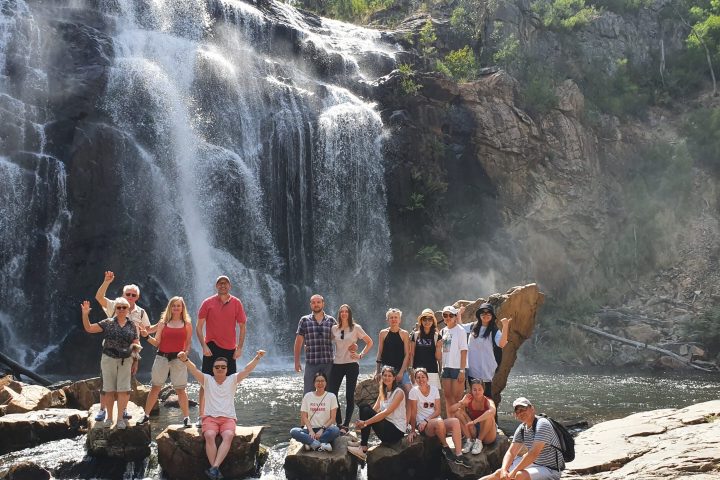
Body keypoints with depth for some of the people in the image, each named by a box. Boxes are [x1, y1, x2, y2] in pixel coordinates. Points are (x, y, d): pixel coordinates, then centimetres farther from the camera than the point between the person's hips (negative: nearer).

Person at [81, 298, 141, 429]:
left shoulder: (133, 326, 5)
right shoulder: (108, 323, 1)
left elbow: (136, 346, 8)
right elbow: (88, 328, 1)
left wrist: (135, 362, 5)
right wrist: (85, 314, -13)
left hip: (125, 361, 0)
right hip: (109, 359, 0)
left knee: (123, 390, -3)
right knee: (109, 390, 5)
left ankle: (120, 418, 7)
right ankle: (109, 417, 17)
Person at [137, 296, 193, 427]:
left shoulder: (187, 324, 5)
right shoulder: (163, 322, 6)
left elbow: (188, 343, 7)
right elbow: (156, 342, 3)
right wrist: (147, 336, -13)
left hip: (179, 359, -1)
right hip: (162, 357, 1)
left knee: (180, 389, 1)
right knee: (155, 387, 6)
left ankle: (186, 417, 9)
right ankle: (146, 415, 15)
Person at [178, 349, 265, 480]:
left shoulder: (232, 380, 13)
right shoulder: (207, 380, 12)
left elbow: (247, 370, 0)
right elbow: (194, 370, -5)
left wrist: (257, 357, -16)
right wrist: (185, 360, -25)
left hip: (228, 418, 0)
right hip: (210, 417, 0)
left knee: (228, 436, -32)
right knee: (209, 436, -33)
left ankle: (214, 468, -42)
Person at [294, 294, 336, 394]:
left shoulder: (331, 320, 9)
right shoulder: (304, 321, 5)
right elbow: (298, 342, 6)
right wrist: (297, 361, 2)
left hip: (328, 363, 1)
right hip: (311, 363, -1)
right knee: (308, 393, -1)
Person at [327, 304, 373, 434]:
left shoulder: (356, 328, -1)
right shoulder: (334, 329, 7)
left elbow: (370, 342, 3)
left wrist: (361, 355, -4)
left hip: (351, 364, -3)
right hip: (337, 364, 3)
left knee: (350, 396, 1)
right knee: (331, 393, -3)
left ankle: (345, 425, 8)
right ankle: (339, 423, 9)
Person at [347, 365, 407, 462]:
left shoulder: (398, 392, -10)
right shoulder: (383, 392, 14)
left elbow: (386, 412, -22)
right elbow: (374, 410, 3)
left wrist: (365, 422, -27)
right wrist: (362, 423, -16)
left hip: (397, 431, -7)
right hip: (386, 426, 7)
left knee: (367, 411, -22)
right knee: (365, 409, -11)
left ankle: (363, 449, -19)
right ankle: (362, 445, -12)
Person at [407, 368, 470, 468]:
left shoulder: (434, 389, 5)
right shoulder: (414, 391, -5)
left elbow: (437, 411, 0)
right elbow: (413, 412, -6)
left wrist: (426, 420, -15)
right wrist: (412, 431, -7)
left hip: (436, 420, 4)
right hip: (422, 426, -4)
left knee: (455, 421, -25)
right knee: (439, 422, -37)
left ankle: (459, 456, -27)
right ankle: (445, 447, -11)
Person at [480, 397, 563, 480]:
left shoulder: (542, 424, -20)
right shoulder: (522, 428, 5)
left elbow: (533, 453, -28)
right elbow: (511, 452, 4)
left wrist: (513, 472, -25)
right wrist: (504, 470, -16)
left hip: (550, 470, -8)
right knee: (499, 473, -1)